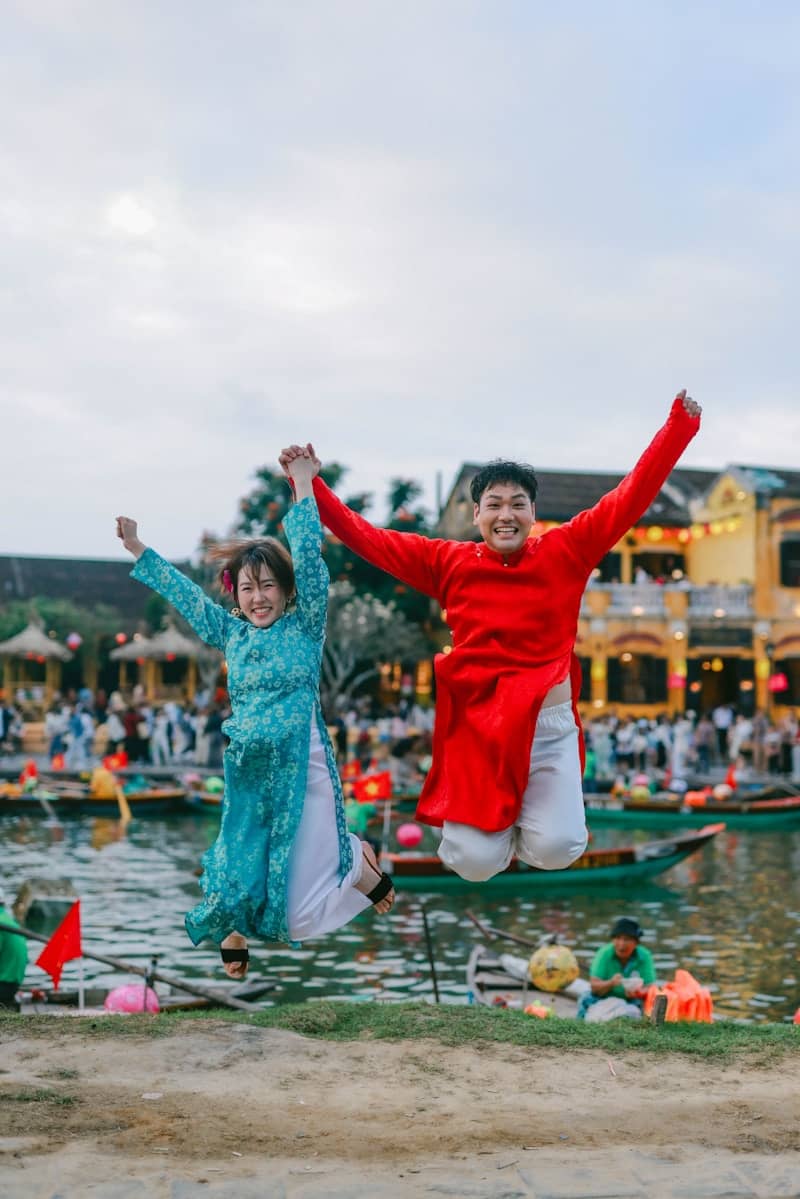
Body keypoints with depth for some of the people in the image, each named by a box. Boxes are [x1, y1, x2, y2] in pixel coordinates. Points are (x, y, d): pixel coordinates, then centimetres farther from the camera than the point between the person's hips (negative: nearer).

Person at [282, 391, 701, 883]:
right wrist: (309, 483, -1)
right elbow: (366, 537, 5)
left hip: (549, 726, 0)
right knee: (475, 863, -10)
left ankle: (533, 808, 22)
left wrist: (679, 423, -7)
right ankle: (486, 818, 26)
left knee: (555, 851, -13)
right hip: (476, 726, 0)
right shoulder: (448, 563, 2)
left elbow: (631, 497, -2)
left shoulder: (565, 552, 1)